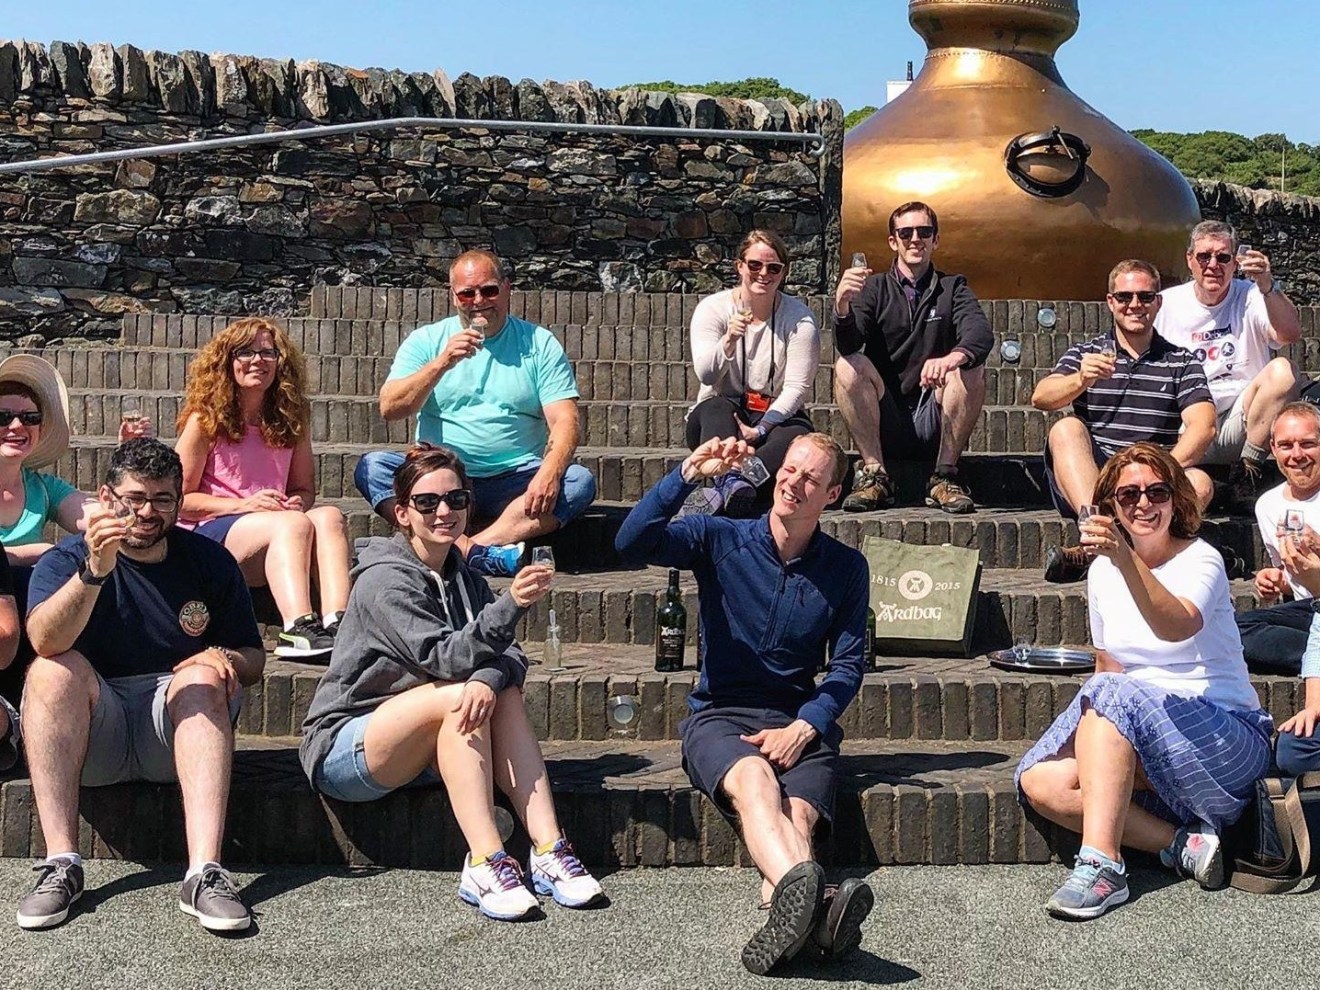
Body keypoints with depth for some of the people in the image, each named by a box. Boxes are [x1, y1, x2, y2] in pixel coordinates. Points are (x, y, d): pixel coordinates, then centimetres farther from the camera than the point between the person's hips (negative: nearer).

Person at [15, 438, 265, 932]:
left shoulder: (209, 561, 6)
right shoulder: (65, 560, 1)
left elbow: (253, 661, 9)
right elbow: (45, 641, -21)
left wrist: (225, 659, -15)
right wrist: (94, 571, -37)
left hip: (179, 730, 1)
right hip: (91, 737, 0)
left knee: (201, 676, -29)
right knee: (53, 669, -28)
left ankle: (204, 873, -43)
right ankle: (60, 866, -34)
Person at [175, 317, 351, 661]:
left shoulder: (291, 420, 13)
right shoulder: (205, 420, 1)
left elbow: (305, 488, 21)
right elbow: (180, 499, -1)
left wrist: (298, 502, -4)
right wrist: (244, 504, -14)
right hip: (211, 531, -4)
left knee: (329, 516, -28)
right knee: (293, 525, -33)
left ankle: (336, 621, -49)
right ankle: (297, 630, -53)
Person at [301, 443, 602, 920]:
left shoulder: (464, 579, 10)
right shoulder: (384, 580, -13)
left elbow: (510, 654, -6)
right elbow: (442, 657, -26)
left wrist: (489, 677, -29)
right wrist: (511, 605, -38)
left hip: (415, 752, 7)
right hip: (342, 750, -7)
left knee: (504, 693, -18)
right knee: (459, 694, -29)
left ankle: (548, 850, -27)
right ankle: (485, 864, -35)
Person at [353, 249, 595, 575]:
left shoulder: (540, 344, 7)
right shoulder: (427, 340, 8)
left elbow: (564, 422, -3)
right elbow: (389, 408, -4)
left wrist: (549, 473, -24)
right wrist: (442, 363, -16)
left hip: (514, 481, 0)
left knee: (580, 482, -26)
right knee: (372, 467, -26)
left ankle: (474, 547, -37)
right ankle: (484, 554, -42)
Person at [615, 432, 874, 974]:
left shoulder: (846, 568, 11)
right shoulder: (721, 539, 5)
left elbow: (847, 666, 7)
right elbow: (631, 543, -11)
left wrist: (803, 727, -10)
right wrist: (688, 474, -20)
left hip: (801, 721, 2)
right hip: (719, 715, -2)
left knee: (797, 816, -32)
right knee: (753, 777, -37)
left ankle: (786, 907, -62)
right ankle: (801, 885, -66)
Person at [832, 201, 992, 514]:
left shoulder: (952, 289, 11)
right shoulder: (875, 288, 10)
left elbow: (981, 334, -11)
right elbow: (848, 345, -9)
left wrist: (954, 357, -35)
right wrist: (842, 306, -32)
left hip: (935, 425, 0)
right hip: (885, 426, 0)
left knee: (971, 368, -25)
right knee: (848, 366, -23)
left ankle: (945, 476, -18)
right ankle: (875, 474, -21)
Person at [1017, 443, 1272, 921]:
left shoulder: (1201, 560, -9)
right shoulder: (1103, 571, 8)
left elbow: (1178, 626, -33)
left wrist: (1126, 559, -48)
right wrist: (1096, 730, -2)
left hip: (1225, 732, -6)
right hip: (1135, 740, 6)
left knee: (1111, 698, -32)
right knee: (1041, 780, -18)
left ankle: (1101, 864, -36)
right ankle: (1183, 843, -20)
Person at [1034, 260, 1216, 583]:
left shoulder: (1182, 363, 15)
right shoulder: (1086, 353, 15)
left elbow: (1203, 427, -2)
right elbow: (1040, 398, -4)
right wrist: (1081, 381, -27)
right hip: (1086, 483, 0)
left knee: (1199, 483, -29)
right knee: (1066, 428, -27)